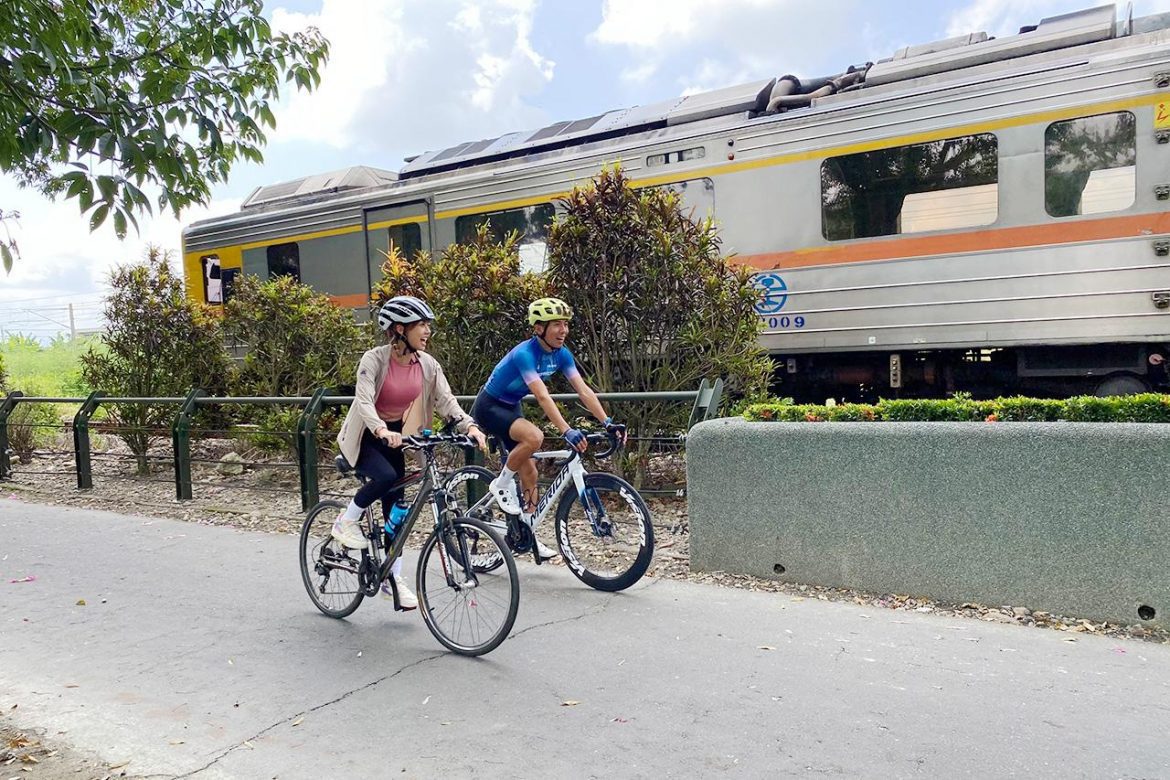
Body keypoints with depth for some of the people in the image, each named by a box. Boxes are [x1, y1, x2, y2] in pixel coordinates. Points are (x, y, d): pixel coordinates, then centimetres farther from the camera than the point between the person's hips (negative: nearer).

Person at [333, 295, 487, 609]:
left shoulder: (428, 365, -8)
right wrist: (381, 431, -52)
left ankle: (393, 579, 13)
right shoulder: (374, 359, -22)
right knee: (385, 477, -33)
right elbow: (364, 400, -33)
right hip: (363, 436, -5)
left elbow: (446, 400, -14)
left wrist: (469, 426, -32)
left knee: (395, 506, 3)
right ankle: (346, 522, -5)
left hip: (393, 436, 5)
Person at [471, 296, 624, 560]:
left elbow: (584, 390, -12)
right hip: (489, 407, -8)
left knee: (529, 473, 5)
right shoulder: (525, 354, -30)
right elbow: (543, 396, -40)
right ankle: (501, 484, -11)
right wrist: (567, 431, -48)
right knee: (534, 437, -34)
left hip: (510, 408, 8)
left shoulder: (561, 354, -8)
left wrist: (607, 422, -22)